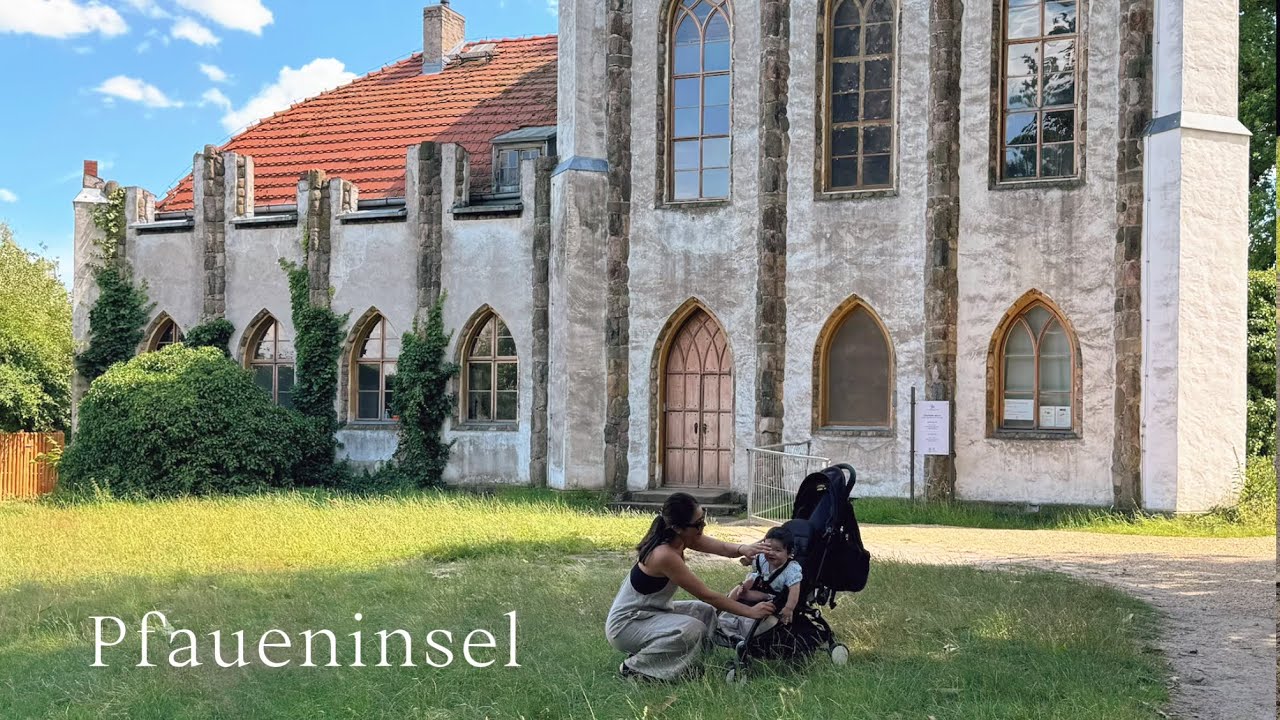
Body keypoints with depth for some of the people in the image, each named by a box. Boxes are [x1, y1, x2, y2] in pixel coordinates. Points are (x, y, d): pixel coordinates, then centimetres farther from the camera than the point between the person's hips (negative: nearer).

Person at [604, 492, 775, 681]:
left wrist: (742, 549, -31)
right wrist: (750, 611, -20)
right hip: (624, 624, -9)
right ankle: (634, 667, -8)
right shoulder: (664, 555, -30)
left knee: (705, 612, 9)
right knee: (691, 629, -26)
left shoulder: (681, 537, -5)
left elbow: (723, 548, -7)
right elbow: (706, 595, -25)